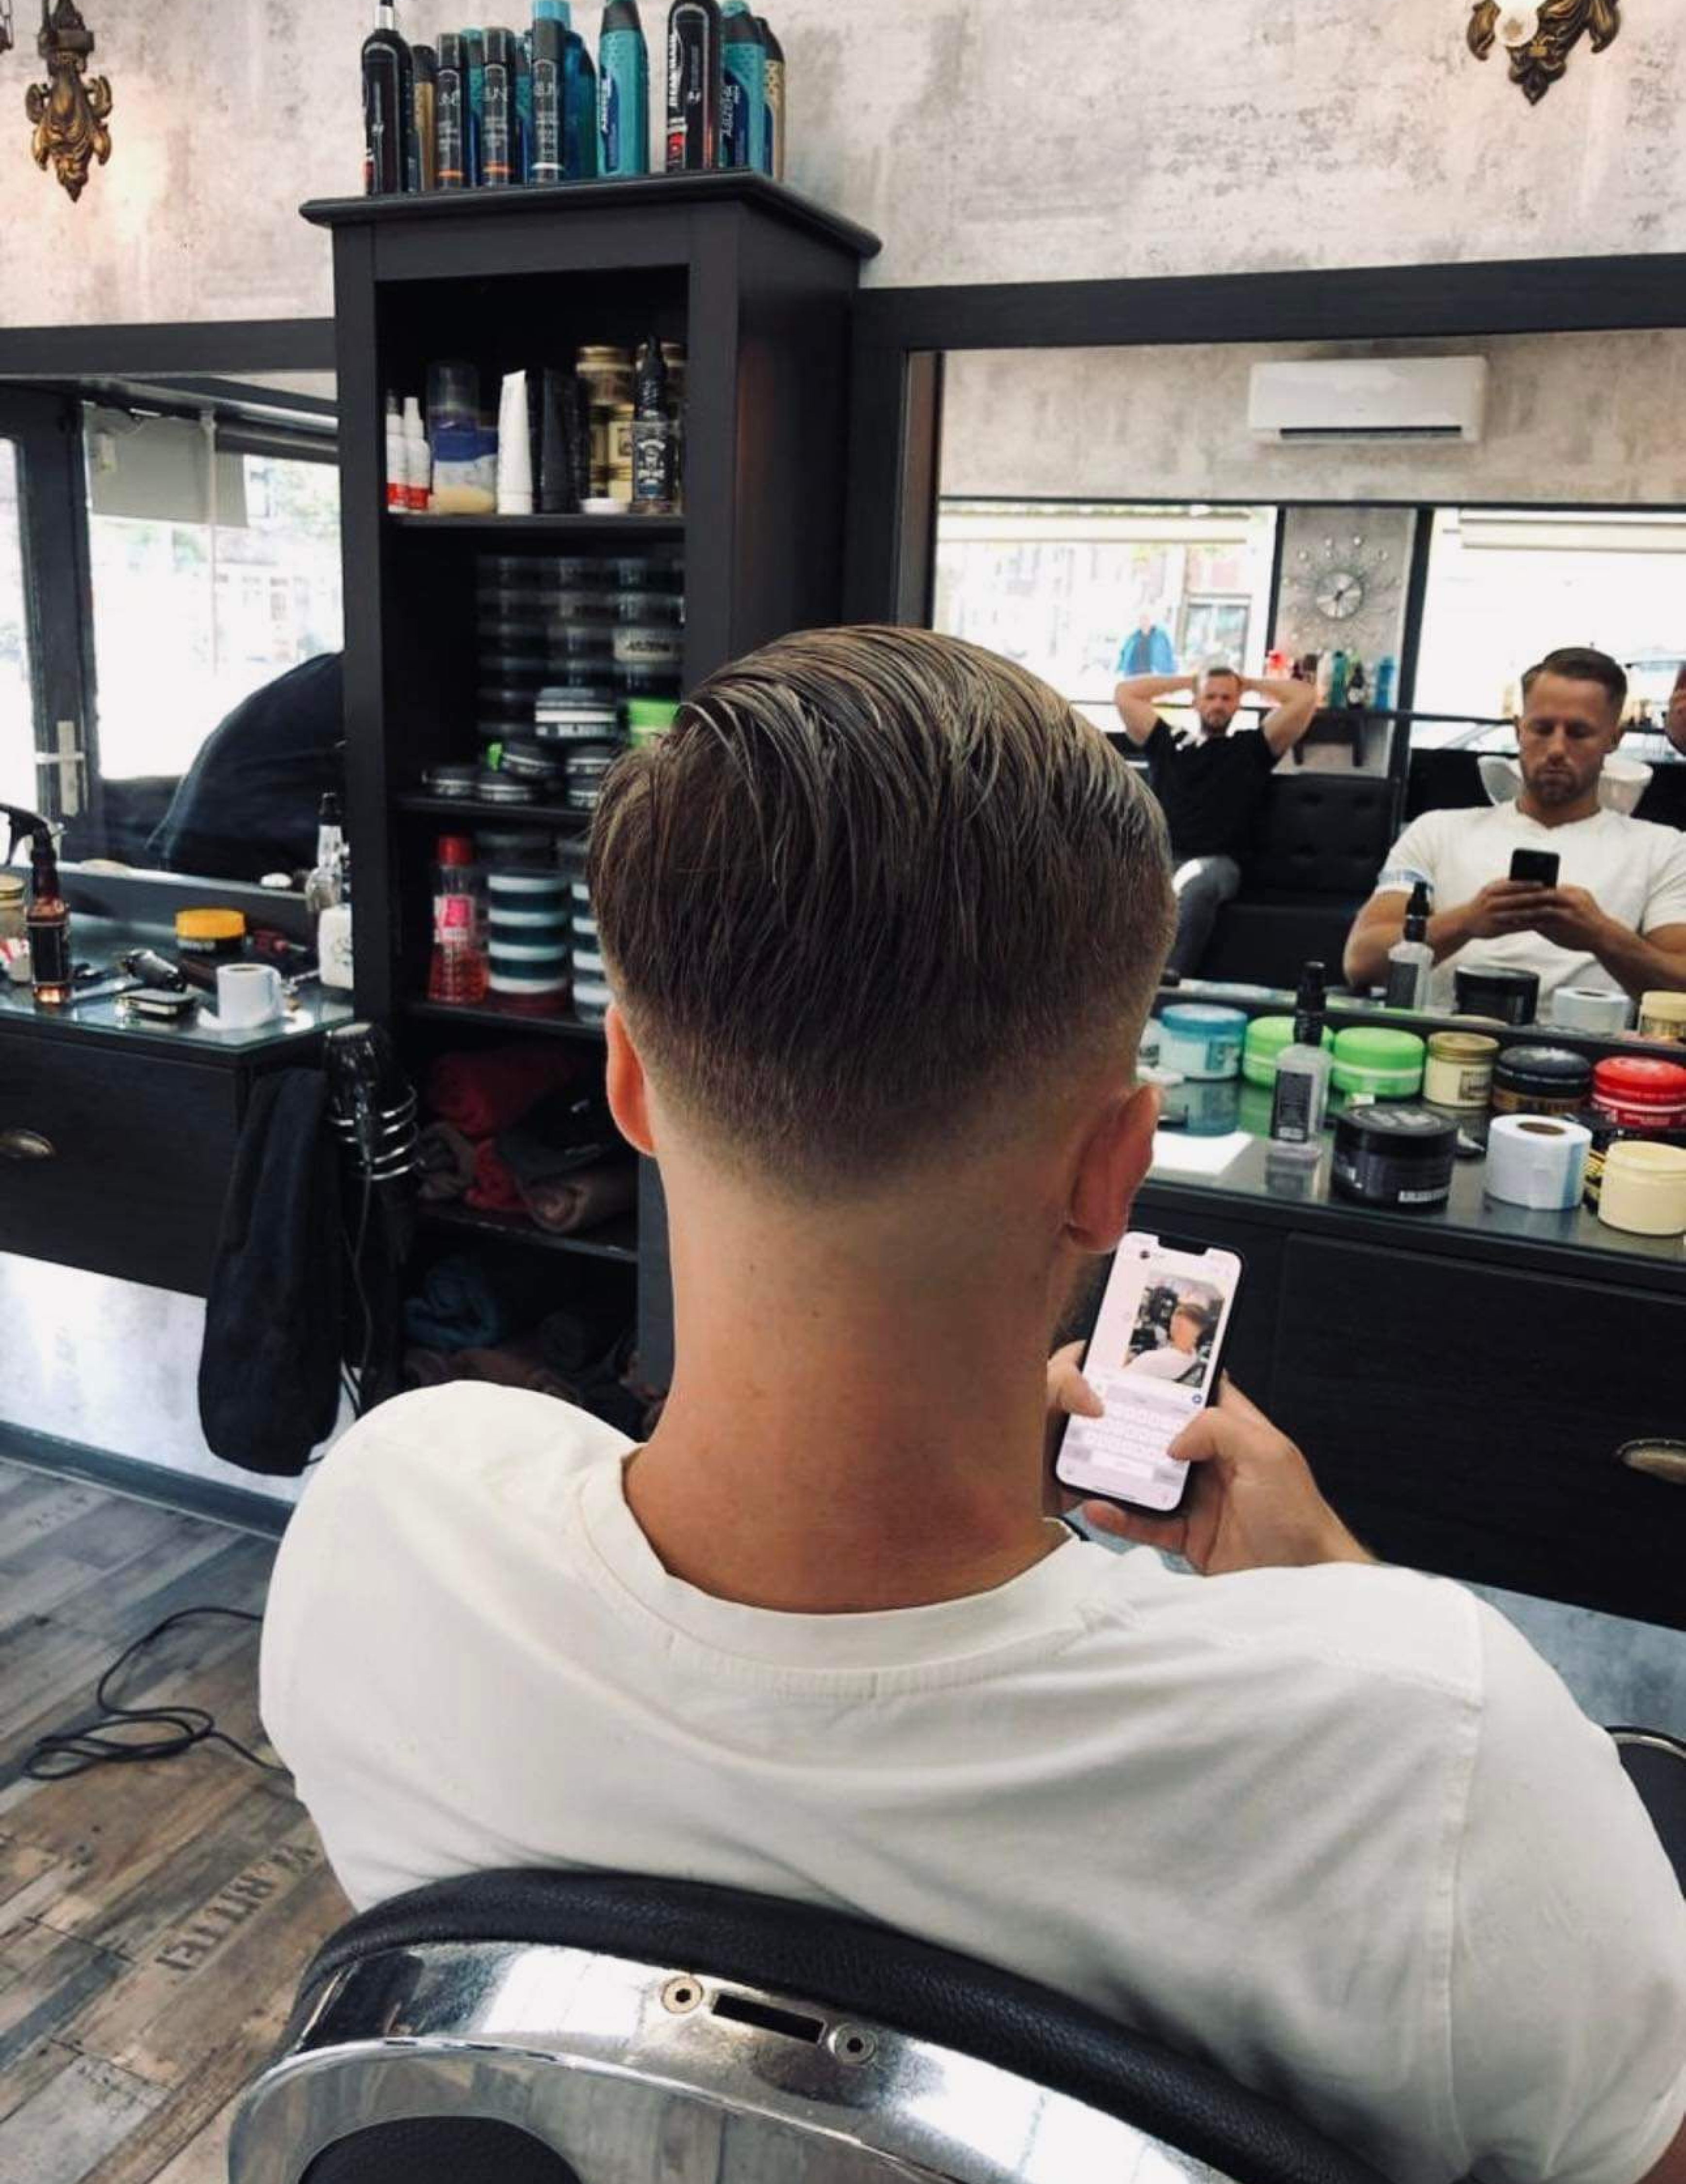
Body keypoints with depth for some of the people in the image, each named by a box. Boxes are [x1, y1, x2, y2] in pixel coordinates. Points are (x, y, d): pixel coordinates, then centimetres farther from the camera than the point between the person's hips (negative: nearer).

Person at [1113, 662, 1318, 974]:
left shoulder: (1251, 750, 22)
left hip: (1215, 864, -1)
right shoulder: (1167, 746, 27)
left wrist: (1249, 684, 30)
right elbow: (1123, 693, 29)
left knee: (1196, 886, -40)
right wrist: (1186, 680, 36)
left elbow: (1305, 698, 15)